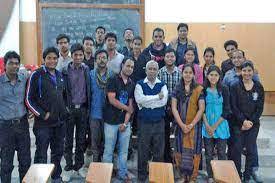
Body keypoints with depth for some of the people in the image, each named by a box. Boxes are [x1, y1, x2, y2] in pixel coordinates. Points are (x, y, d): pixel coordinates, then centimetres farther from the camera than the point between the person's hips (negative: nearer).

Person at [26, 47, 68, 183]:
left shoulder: (60, 75, 9)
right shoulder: (36, 75, -10)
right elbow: (29, 100, -11)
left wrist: (64, 109, 9)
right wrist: (42, 114, -15)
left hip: (60, 122, 6)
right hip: (43, 123, -6)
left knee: (58, 151, 17)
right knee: (41, 155, 4)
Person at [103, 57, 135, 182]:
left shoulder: (132, 84, 9)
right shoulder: (113, 80, -5)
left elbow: (130, 104, 5)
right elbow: (112, 100, -14)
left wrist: (125, 123, -5)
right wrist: (128, 108, -4)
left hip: (125, 122, 4)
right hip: (111, 121, -4)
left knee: (124, 150, 10)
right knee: (108, 150, 4)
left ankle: (123, 173, 23)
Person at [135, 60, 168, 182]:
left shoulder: (162, 85, 6)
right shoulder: (140, 84, 3)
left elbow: (164, 101, -11)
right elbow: (139, 99, -16)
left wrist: (146, 103, -13)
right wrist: (157, 97, -13)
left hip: (159, 122, 1)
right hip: (144, 122, -1)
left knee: (159, 151, 8)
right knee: (143, 151, 6)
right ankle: (141, 176, 21)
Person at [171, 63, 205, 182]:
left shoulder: (199, 90, -1)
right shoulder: (177, 89, 4)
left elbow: (201, 109, -5)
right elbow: (174, 108, -1)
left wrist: (191, 125, -12)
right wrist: (182, 125, -10)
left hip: (194, 125, -2)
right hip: (180, 125, 2)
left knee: (193, 151, 0)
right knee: (180, 151, 4)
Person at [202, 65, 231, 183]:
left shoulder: (224, 89, -1)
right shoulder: (203, 90, 2)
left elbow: (226, 110, -3)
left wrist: (215, 126, -9)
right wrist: (207, 125, -10)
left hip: (221, 125, -1)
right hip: (207, 126, 1)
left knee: (221, 153, 3)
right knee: (208, 153, 7)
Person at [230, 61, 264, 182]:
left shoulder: (259, 87, 3)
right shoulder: (235, 87, -2)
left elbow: (260, 107, 1)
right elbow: (233, 106, -6)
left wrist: (251, 122, -9)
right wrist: (243, 121, -13)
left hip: (253, 124, 2)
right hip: (238, 123, -1)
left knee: (251, 150, 6)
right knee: (237, 150, 2)